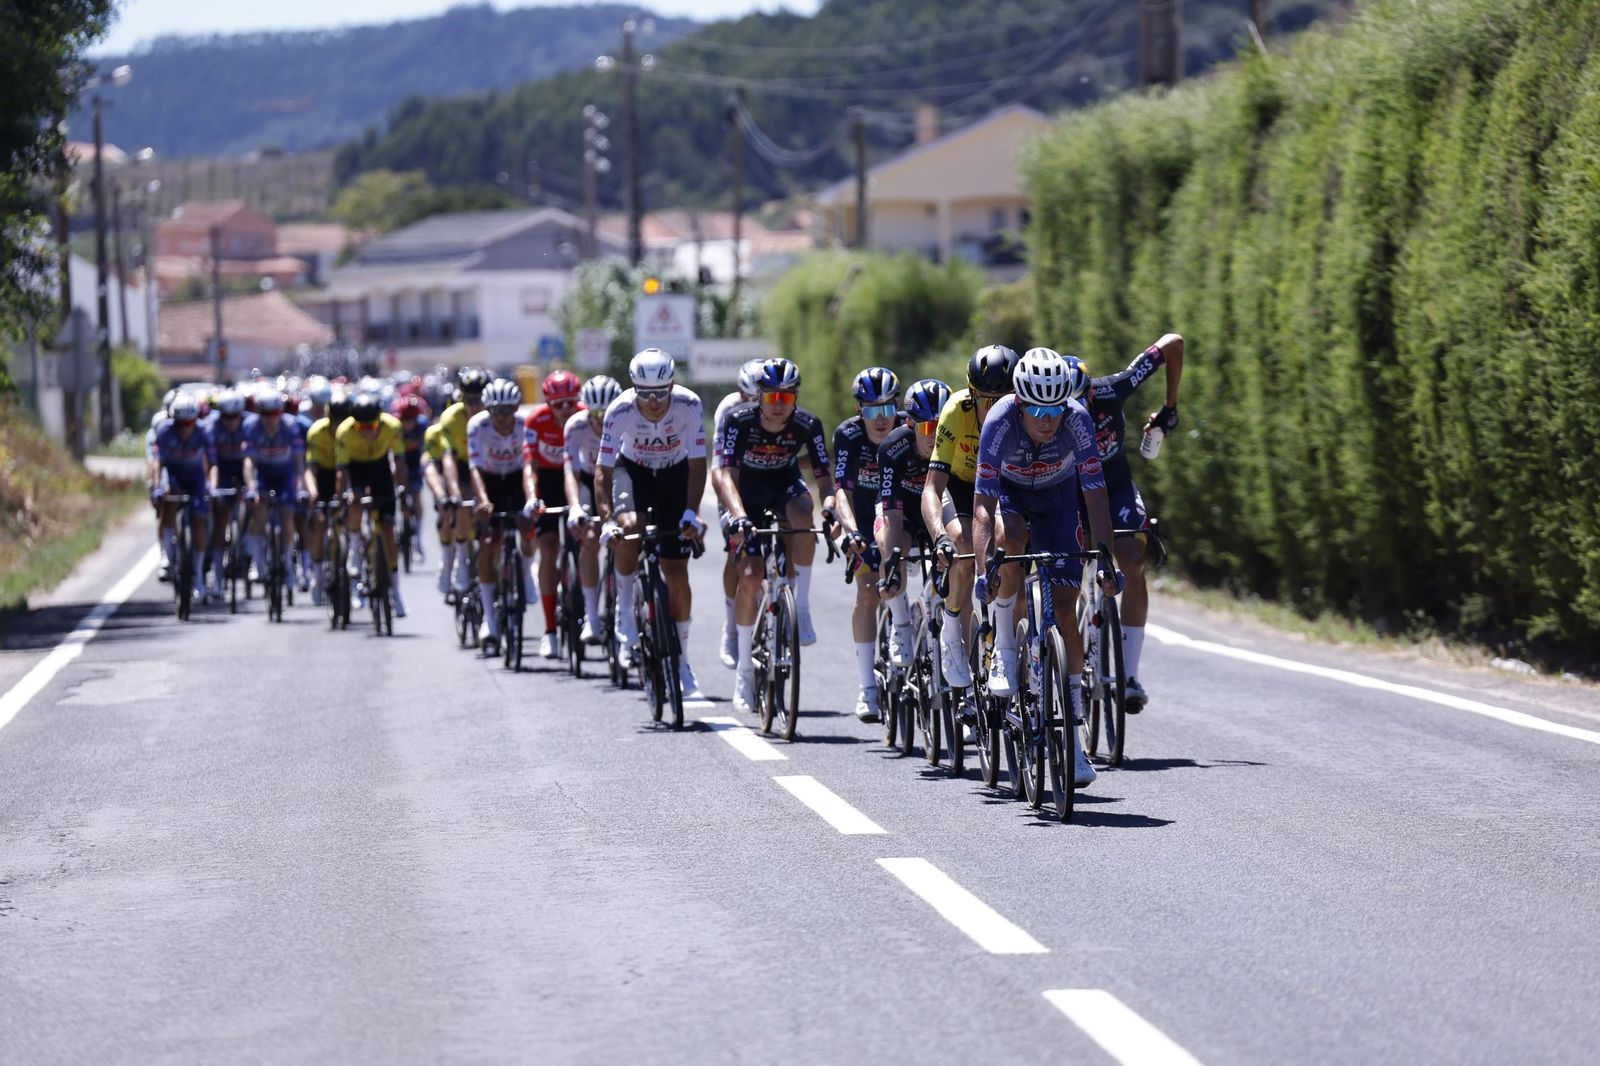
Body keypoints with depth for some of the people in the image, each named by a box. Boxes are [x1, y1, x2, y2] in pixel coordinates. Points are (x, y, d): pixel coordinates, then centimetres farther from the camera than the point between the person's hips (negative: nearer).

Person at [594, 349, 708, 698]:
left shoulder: (689, 405, -29)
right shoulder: (620, 411, -30)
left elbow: (697, 465, -23)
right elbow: (603, 471, -27)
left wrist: (691, 512, -35)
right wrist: (607, 520, -39)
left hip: (675, 474, 1)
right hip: (632, 471, -1)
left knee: (676, 571, -2)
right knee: (629, 528, -35)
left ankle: (680, 659, 13)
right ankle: (625, 608, -10)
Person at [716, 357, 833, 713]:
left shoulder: (807, 425, -23)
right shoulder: (740, 422, -27)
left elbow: (825, 479, -23)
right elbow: (726, 476, -35)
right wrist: (739, 516, -51)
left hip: (785, 485, 1)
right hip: (747, 493, -1)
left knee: (802, 513, -36)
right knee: (750, 576, -15)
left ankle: (801, 607, -22)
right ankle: (744, 668, -1)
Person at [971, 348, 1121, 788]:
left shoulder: (1077, 420, -32)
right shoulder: (1000, 421, -35)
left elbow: (1096, 496, -30)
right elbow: (983, 505, -37)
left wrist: (1105, 562, -38)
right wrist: (984, 568, -48)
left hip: (1057, 496, 1)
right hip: (1008, 491, -1)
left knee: (1064, 610, -8)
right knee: (1010, 538, -38)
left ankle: (1070, 733, -2)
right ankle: (1004, 646, -16)